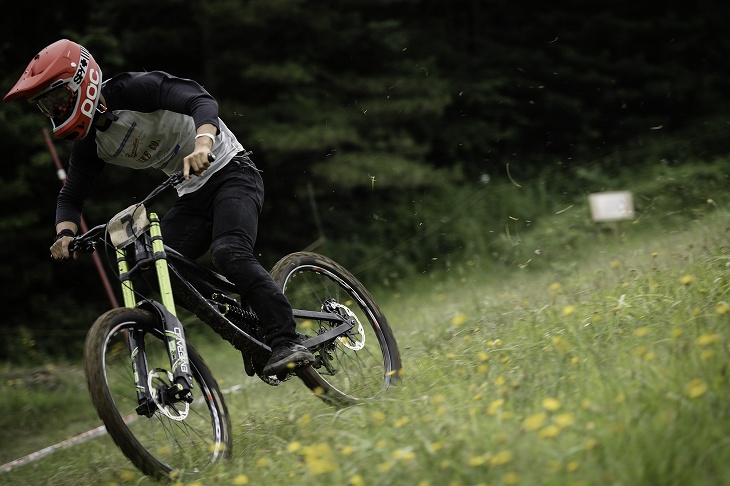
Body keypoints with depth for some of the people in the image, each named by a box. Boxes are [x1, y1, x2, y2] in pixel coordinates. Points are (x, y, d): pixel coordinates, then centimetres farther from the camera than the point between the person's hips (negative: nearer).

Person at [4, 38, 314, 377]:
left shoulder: (134, 90, -19)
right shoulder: (89, 145, 3)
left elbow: (202, 101, -30)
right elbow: (70, 196, 9)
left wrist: (202, 144, -50)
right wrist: (65, 233, -13)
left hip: (230, 173, -8)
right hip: (192, 195, 8)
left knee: (229, 254, -31)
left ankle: (287, 343, -30)